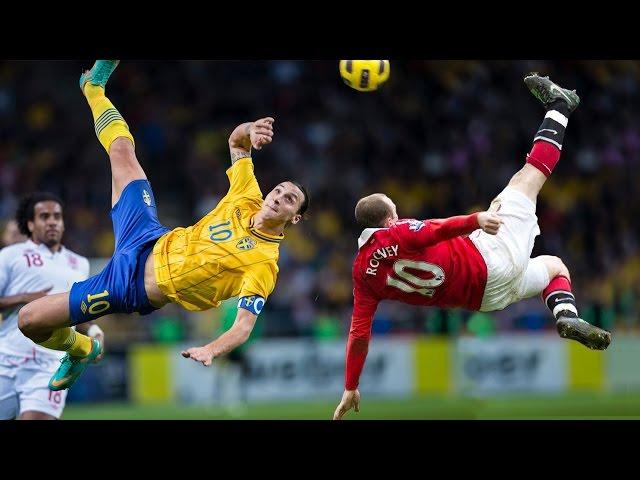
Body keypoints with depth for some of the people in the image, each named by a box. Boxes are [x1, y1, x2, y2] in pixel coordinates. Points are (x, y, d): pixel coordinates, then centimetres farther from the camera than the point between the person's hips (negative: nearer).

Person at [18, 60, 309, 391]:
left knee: (29, 320, -11)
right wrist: (250, 130, -20)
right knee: (122, 150, 10)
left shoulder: (265, 263, -20)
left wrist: (211, 350, -48)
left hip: (134, 290, -6)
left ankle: (82, 350, 23)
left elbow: (244, 325, -28)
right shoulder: (248, 199, -3)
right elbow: (236, 141, 4)